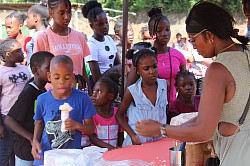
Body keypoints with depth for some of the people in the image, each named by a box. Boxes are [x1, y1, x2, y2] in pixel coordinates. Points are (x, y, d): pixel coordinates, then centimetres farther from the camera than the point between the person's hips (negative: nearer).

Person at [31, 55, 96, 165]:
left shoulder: (82, 98, -9)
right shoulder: (42, 99, -4)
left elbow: (90, 129, -4)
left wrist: (77, 125, -23)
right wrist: (35, 141, -3)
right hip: (46, 156, 1)